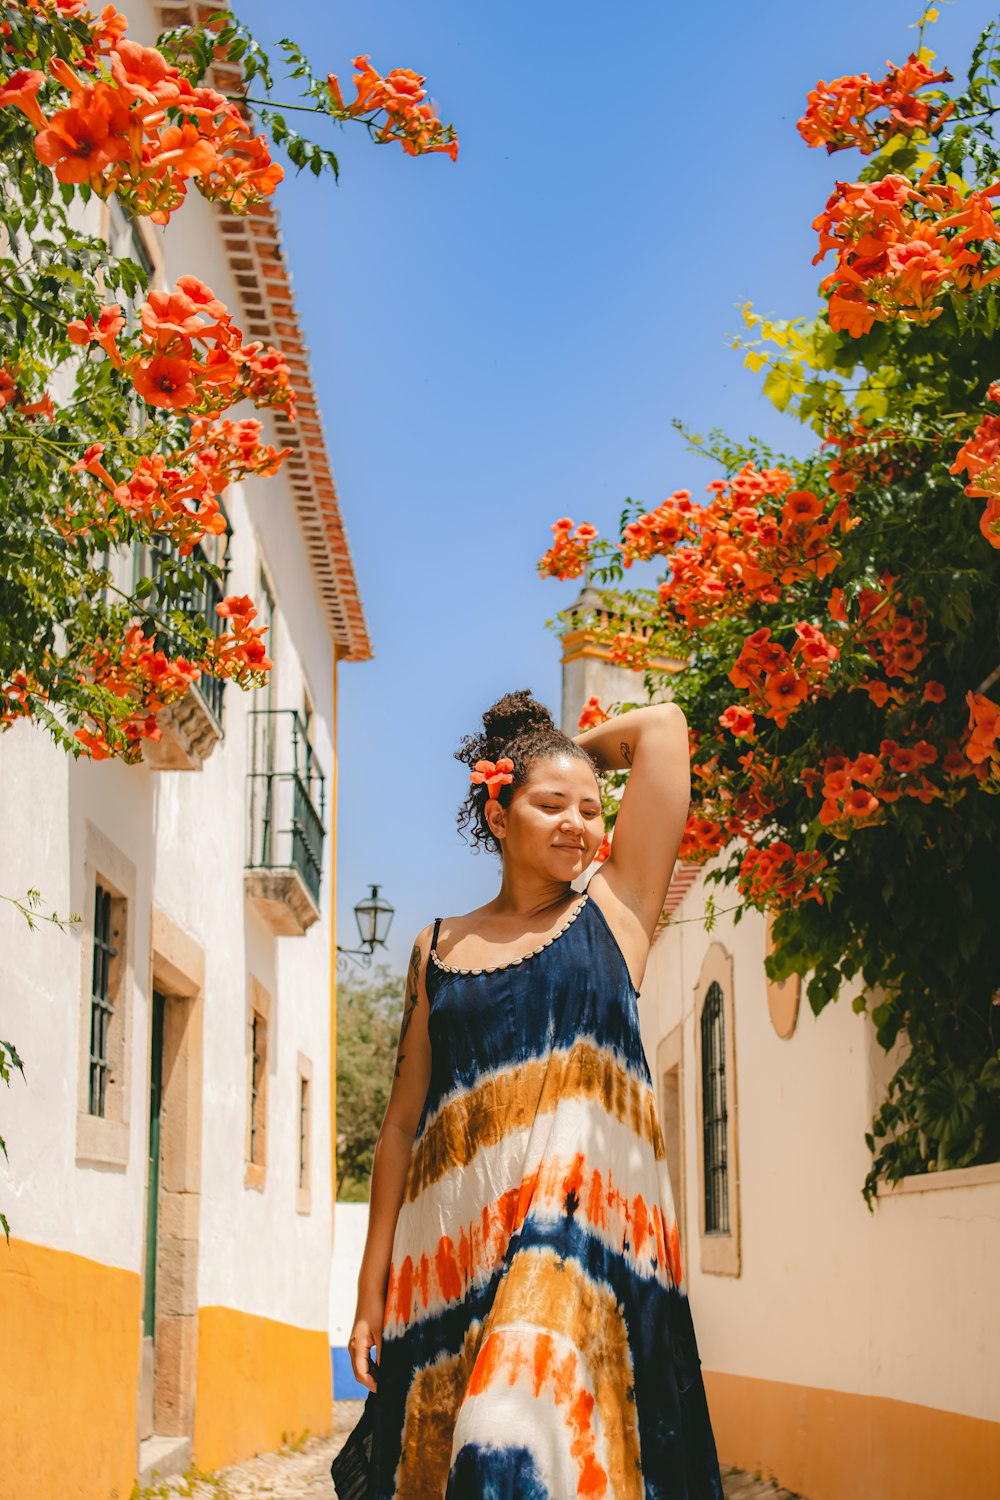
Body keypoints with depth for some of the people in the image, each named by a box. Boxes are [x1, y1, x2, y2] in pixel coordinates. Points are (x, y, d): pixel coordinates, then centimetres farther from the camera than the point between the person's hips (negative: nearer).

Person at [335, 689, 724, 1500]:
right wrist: (372, 1288, 10)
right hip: (454, 1235, 3)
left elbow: (662, 724, 10)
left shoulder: (614, 908, 11)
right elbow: (403, 1121, 14)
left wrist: (572, 750, 25)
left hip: (585, 1216, -3)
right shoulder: (439, 948, 16)